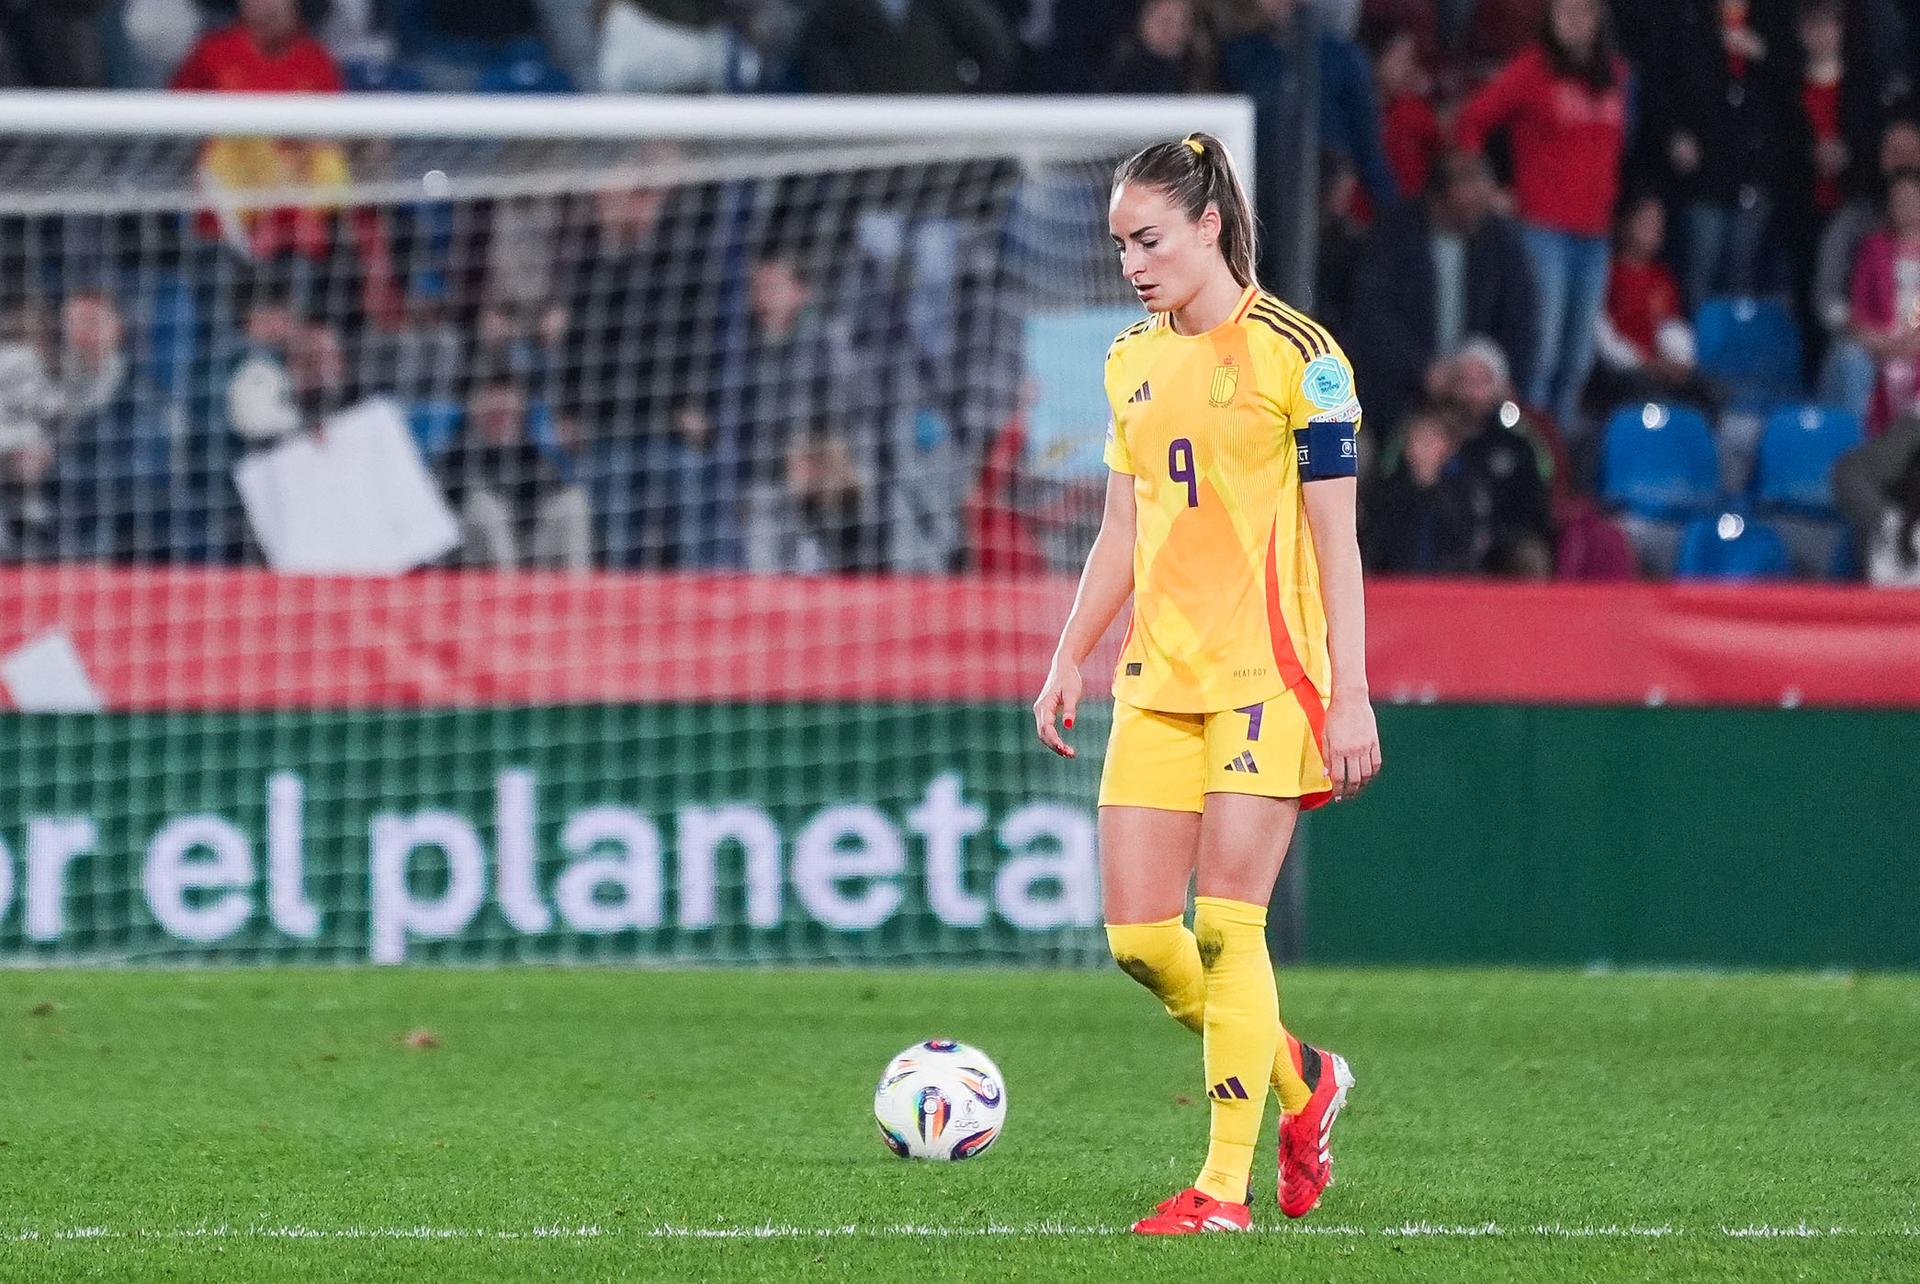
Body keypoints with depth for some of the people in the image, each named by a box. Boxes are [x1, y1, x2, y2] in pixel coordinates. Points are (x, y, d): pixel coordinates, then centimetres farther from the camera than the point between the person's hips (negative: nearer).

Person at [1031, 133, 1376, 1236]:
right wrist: (1069, 660, 14)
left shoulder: (1294, 355, -6)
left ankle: (1227, 1185, -4)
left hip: (1265, 674, -6)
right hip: (1159, 677, 6)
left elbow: (1335, 541, -7)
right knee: (1138, 937, -1)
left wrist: (1351, 694, -11)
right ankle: (1301, 1079, 22)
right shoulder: (1132, 363, 13)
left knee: (1226, 926, -10)